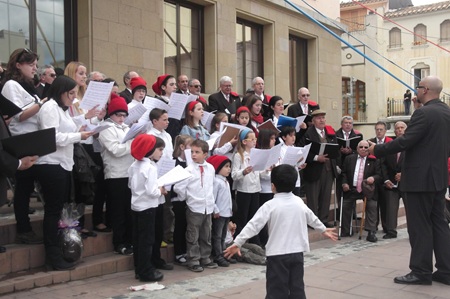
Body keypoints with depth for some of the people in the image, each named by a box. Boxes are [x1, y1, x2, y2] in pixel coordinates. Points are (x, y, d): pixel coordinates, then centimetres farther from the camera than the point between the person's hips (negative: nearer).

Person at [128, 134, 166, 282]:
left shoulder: (134, 165, 6)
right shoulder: (150, 167, -20)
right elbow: (151, 191, -26)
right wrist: (160, 191, -5)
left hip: (136, 206, 9)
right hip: (147, 207, -9)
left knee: (138, 239, 14)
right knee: (147, 240, 0)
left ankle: (139, 269, 23)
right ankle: (146, 271, 6)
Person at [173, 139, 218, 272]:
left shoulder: (210, 168, 3)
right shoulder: (189, 170, -12)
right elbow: (178, 187, -13)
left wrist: (211, 198, 13)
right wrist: (187, 197, -2)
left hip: (208, 207, 5)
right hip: (194, 208, -5)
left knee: (206, 236, 15)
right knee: (193, 236, 3)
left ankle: (205, 258, 28)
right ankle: (193, 261, 12)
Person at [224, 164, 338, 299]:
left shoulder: (270, 205, -9)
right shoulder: (299, 202, 7)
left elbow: (254, 225, -15)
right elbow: (312, 218, 24)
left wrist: (237, 242, -14)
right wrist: (323, 229, 42)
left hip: (277, 254, -5)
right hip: (297, 253, 5)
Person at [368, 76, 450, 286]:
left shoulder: (424, 113, -17)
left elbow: (405, 141, -21)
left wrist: (377, 149, -11)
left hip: (420, 177, -9)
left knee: (419, 225, -2)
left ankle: (421, 271, 5)